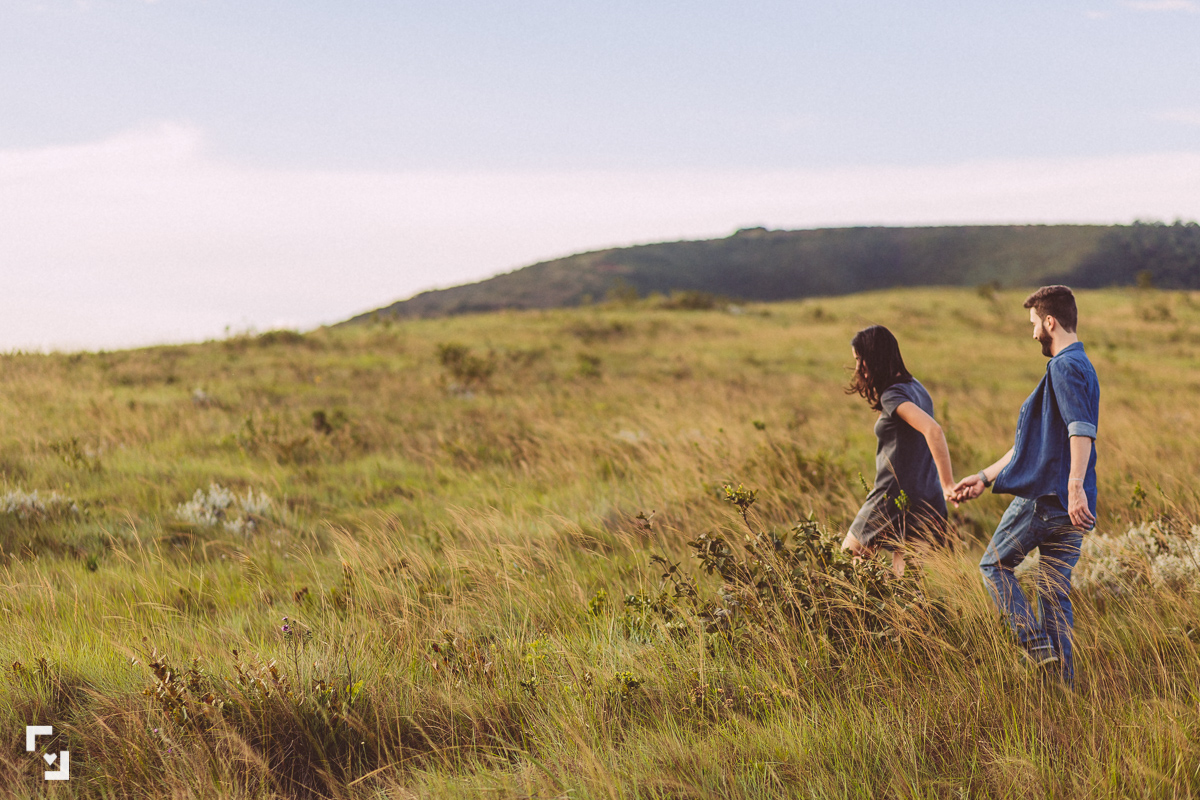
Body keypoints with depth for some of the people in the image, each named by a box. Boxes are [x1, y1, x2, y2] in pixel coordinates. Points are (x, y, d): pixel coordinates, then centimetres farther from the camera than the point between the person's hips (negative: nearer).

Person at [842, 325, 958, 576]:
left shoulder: (893, 396, -16)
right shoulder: (915, 387, 11)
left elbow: (932, 430, -29)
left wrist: (948, 484, -30)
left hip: (895, 497, -8)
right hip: (927, 499, 8)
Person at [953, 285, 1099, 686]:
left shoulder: (1065, 367, -10)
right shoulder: (1081, 367, 22)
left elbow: (1082, 430, -28)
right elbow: (1033, 443, 27)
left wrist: (1075, 486, -40)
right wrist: (985, 478, 29)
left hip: (1043, 497, -9)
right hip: (1069, 506, 9)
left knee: (994, 565, 9)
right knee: (1054, 592, 9)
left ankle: (1037, 646, -5)